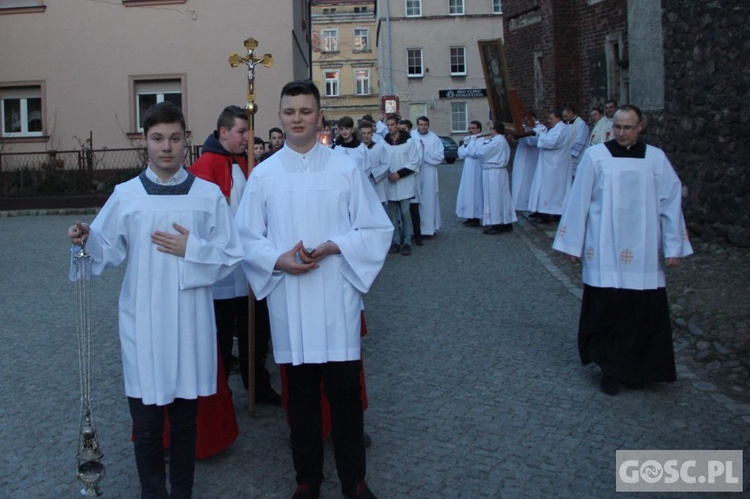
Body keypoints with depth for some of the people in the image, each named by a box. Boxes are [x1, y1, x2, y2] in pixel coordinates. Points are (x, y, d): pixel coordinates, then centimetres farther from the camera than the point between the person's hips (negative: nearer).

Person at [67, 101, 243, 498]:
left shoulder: (208, 194, 0)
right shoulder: (125, 195, 1)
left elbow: (231, 256, 1)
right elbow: (109, 252, 4)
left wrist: (192, 249, -13)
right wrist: (87, 240, -15)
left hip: (191, 322, 0)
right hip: (143, 323, 0)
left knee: (185, 420, 14)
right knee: (146, 423, 6)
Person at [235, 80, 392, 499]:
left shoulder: (346, 169, 1)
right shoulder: (263, 174, 5)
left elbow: (377, 229, 1)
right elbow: (246, 237, 7)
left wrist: (332, 247, -14)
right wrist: (278, 260, -12)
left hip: (336, 297, -1)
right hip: (288, 301, 1)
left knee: (345, 390, 2)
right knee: (301, 393, 11)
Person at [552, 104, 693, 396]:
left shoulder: (656, 159, 4)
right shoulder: (595, 156, -1)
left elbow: (671, 203, 5)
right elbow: (578, 201, 0)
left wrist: (673, 248, 2)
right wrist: (572, 244, 0)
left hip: (644, 255, 2)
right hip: (604, 253, -1)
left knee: (644, 314, 6)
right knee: (606, 311, 0)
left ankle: (637, 368, 22)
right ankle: (609, 369, 15)